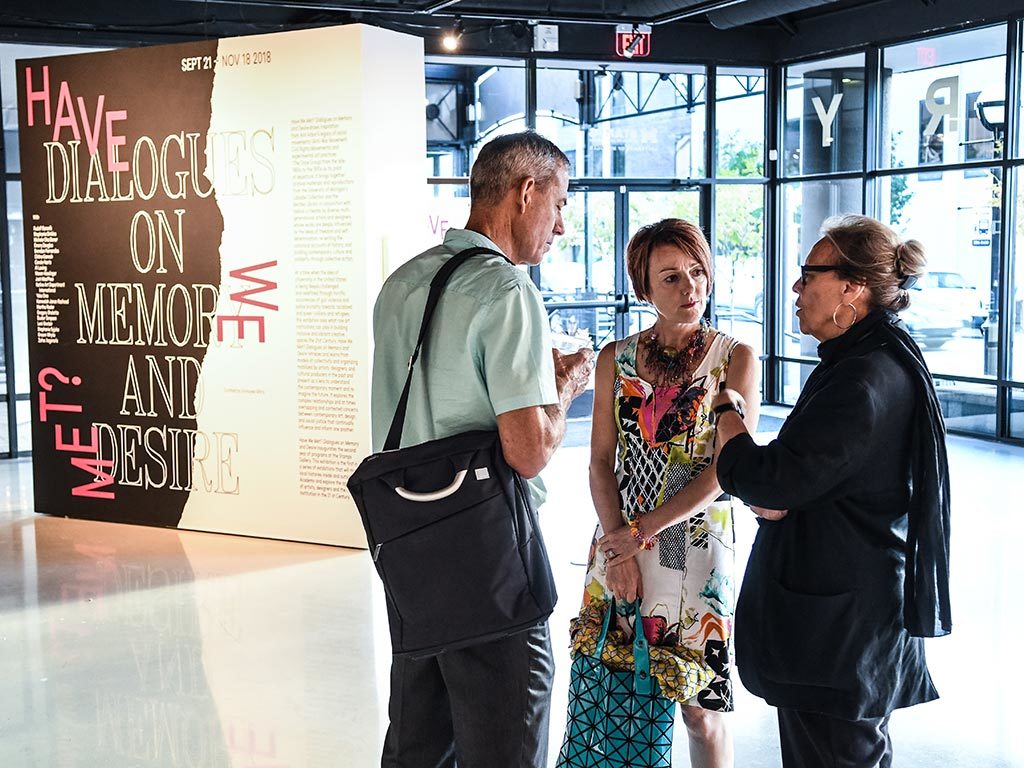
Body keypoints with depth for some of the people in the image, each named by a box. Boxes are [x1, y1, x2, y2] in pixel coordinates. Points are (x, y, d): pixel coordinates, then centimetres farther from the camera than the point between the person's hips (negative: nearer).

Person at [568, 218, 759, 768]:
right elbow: (601, 462, 4)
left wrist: (644, 530, -14)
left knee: (700, 708, 3)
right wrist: (618, 545, -9)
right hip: (620, 541, 3)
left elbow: (726, 468, -9)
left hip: (695, 543, -3)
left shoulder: (735, 358, -3)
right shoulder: (616, 359, 6)